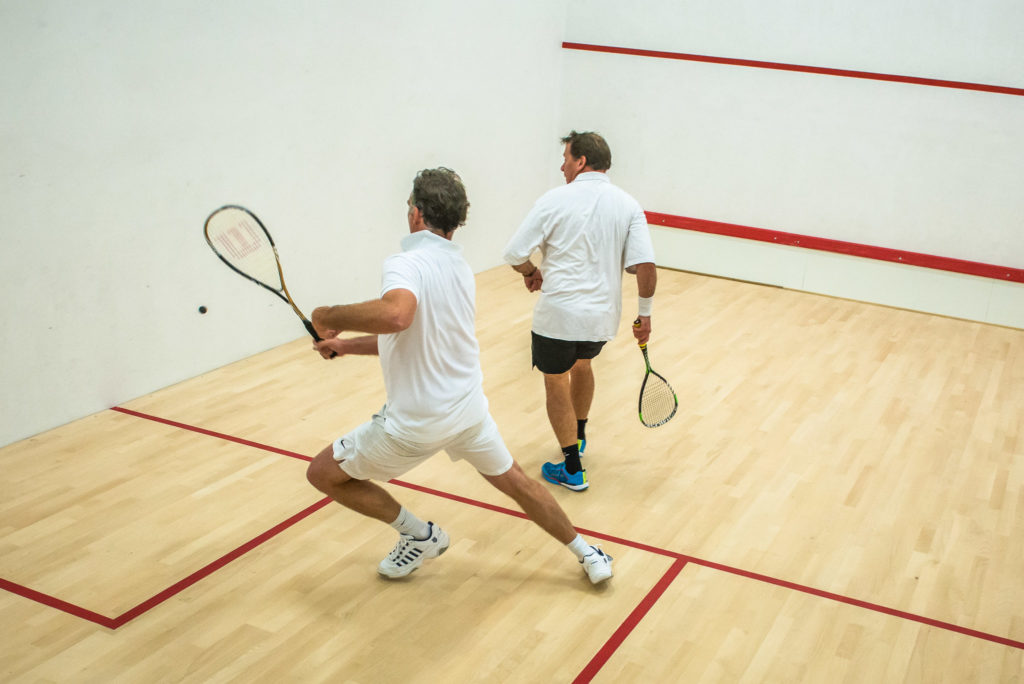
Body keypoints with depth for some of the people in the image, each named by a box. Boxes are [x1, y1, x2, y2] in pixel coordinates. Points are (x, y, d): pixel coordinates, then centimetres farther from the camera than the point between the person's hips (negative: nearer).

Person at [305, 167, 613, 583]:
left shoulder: (407, 264, -21)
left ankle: (419, 536, 18)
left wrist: (329, 316, -28)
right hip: (468, 406, 8)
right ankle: (588, 555, 34)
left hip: (417, 421, -7)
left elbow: (395, 316, -45)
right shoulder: (458, 264, 6)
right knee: (515, 482, 27)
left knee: (323, 473, 11)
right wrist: (347, 345, 18)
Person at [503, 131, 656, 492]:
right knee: (582, 366, 32)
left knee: (556, 384, 13)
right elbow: (645, 266, -9)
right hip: (603, 316, 5)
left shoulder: (555, 199, -10)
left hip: (558, 314, -5)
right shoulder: (628, 205, -1)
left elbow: (514, 253, -11)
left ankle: (572, 468, 17)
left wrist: (532, 272, 10)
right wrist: (644, 314, 2)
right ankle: (578, 435, 50)